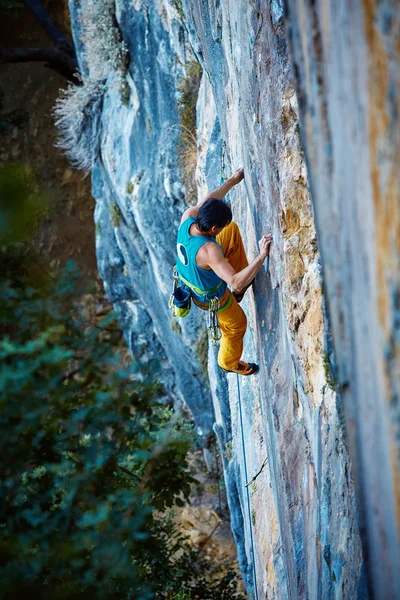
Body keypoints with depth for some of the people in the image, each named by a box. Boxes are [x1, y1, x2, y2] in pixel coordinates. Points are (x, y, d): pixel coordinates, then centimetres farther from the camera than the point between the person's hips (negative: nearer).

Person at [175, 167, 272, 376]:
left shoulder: (187, 217, -28)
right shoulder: (208, 250, -47)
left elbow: (208, 201, -6)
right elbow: (235, 282, -50)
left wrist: (233, 180, 1)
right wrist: (261, 257, -55)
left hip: (188, 278, 6)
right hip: (211, 296, -6)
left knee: (233, 230, 13)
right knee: (237, 325, 24)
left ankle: (241, 288, 31)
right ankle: (229, 362, 54)